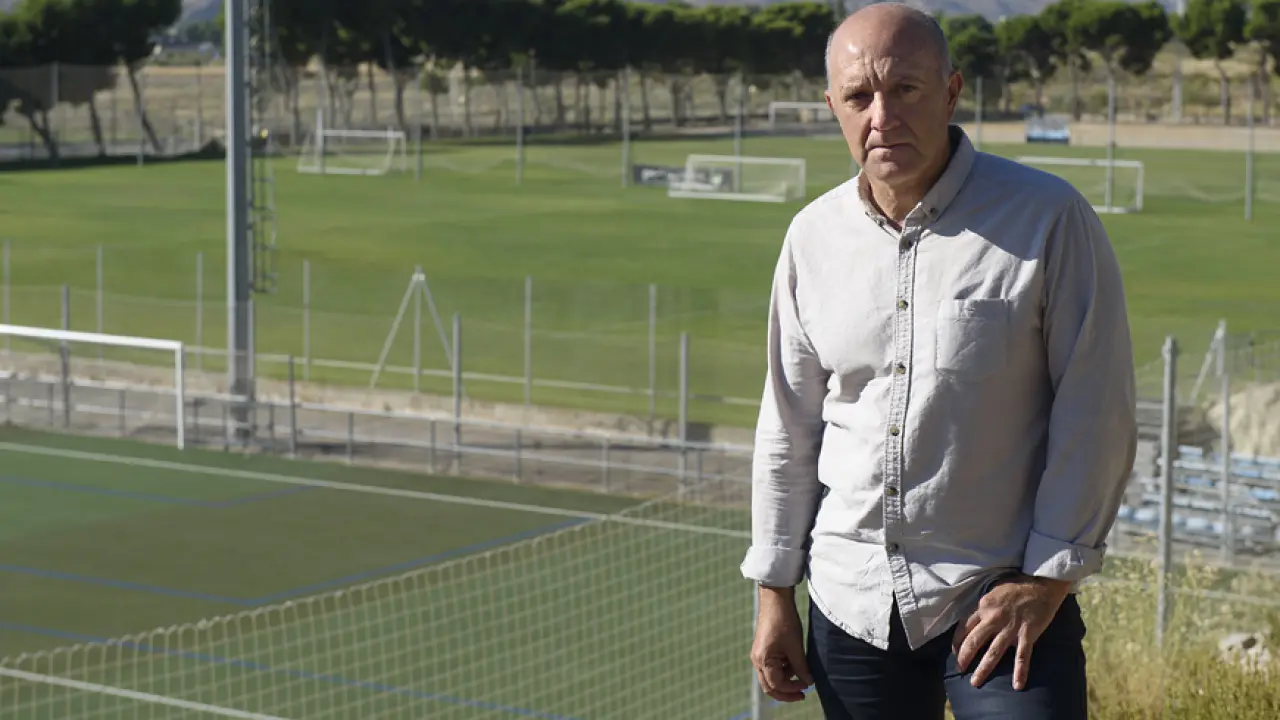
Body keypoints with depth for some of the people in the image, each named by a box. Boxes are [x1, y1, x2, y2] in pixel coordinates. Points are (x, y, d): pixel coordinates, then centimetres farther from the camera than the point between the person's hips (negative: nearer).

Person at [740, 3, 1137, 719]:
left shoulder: (1049, 218, -8)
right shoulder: (814, 236, 6)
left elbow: (1097, 415, -7)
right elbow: (789, 427, 12)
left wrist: (1048, 578, -10)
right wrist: (774, 592, 11)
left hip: (1003, 599, -4)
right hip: (850, 601, 4)